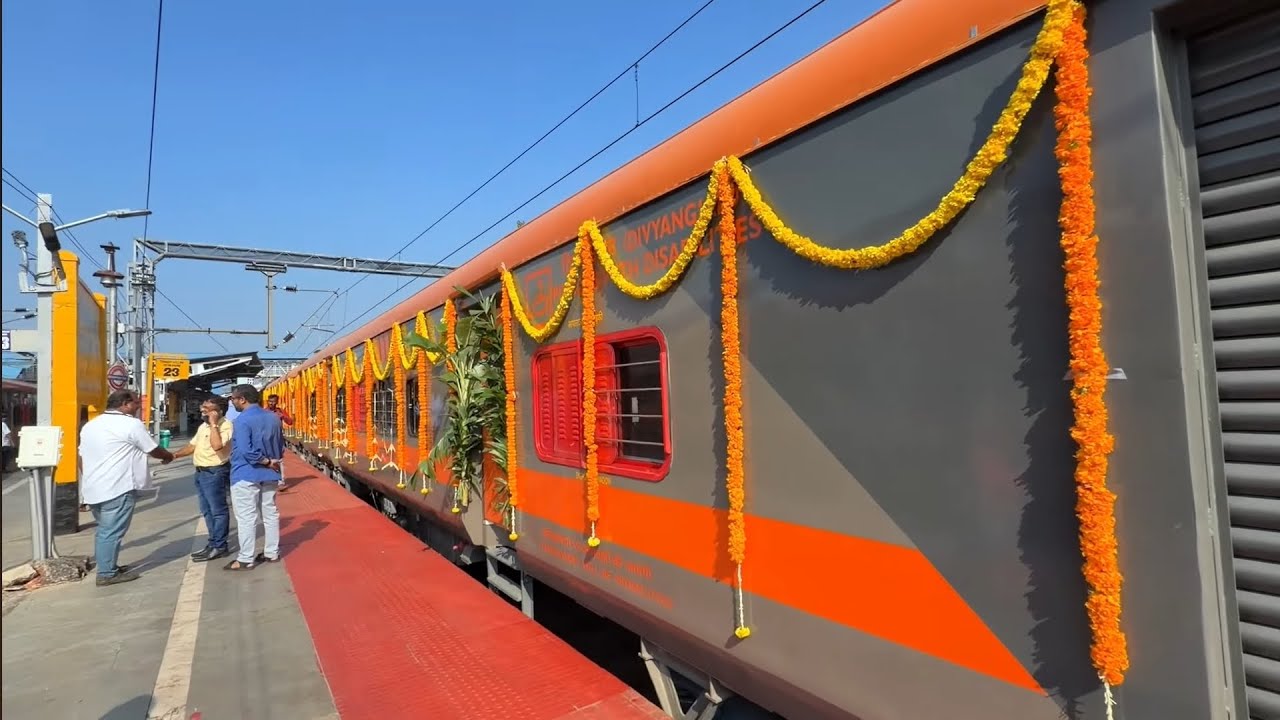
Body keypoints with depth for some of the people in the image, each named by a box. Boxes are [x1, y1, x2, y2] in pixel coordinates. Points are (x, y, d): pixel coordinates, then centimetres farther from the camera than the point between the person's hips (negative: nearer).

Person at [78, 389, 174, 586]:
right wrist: (169, 456, 20)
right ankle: (107, 574, 3)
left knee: (105, 530, 18)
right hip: (116, 489, -9)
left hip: (93, 488, 9)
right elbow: (154, 450, 0)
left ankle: (108, 567, 26)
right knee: (112, 532, -2)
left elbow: (82, 459, 20)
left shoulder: (90, 425, 15)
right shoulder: (132, 424, -10)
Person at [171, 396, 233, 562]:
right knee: (207, 511, 15)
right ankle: (214, 544, 24)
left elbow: (217, 446, -31)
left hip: (215, 473, -10)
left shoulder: (225, 425, -16)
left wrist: (214, 424, -25)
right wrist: (175, 455, 9)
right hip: (201, 472, 10)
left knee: (218, 511, -1)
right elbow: (193, 445, 22)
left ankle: (219, 546, 6)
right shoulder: (203, 426, 15)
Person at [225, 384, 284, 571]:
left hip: (246, 475, -7)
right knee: (270, 513, 12)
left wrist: (266, 462, -12)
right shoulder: (273, 417, 7)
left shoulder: (242, 420, -16)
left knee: (246, 517, 0)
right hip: (269, 474, 7)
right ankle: (272, 553, 20)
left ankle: (245, 559, 5)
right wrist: (271, 461, 10)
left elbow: (246, 451, -22)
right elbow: (281, 445, 13)